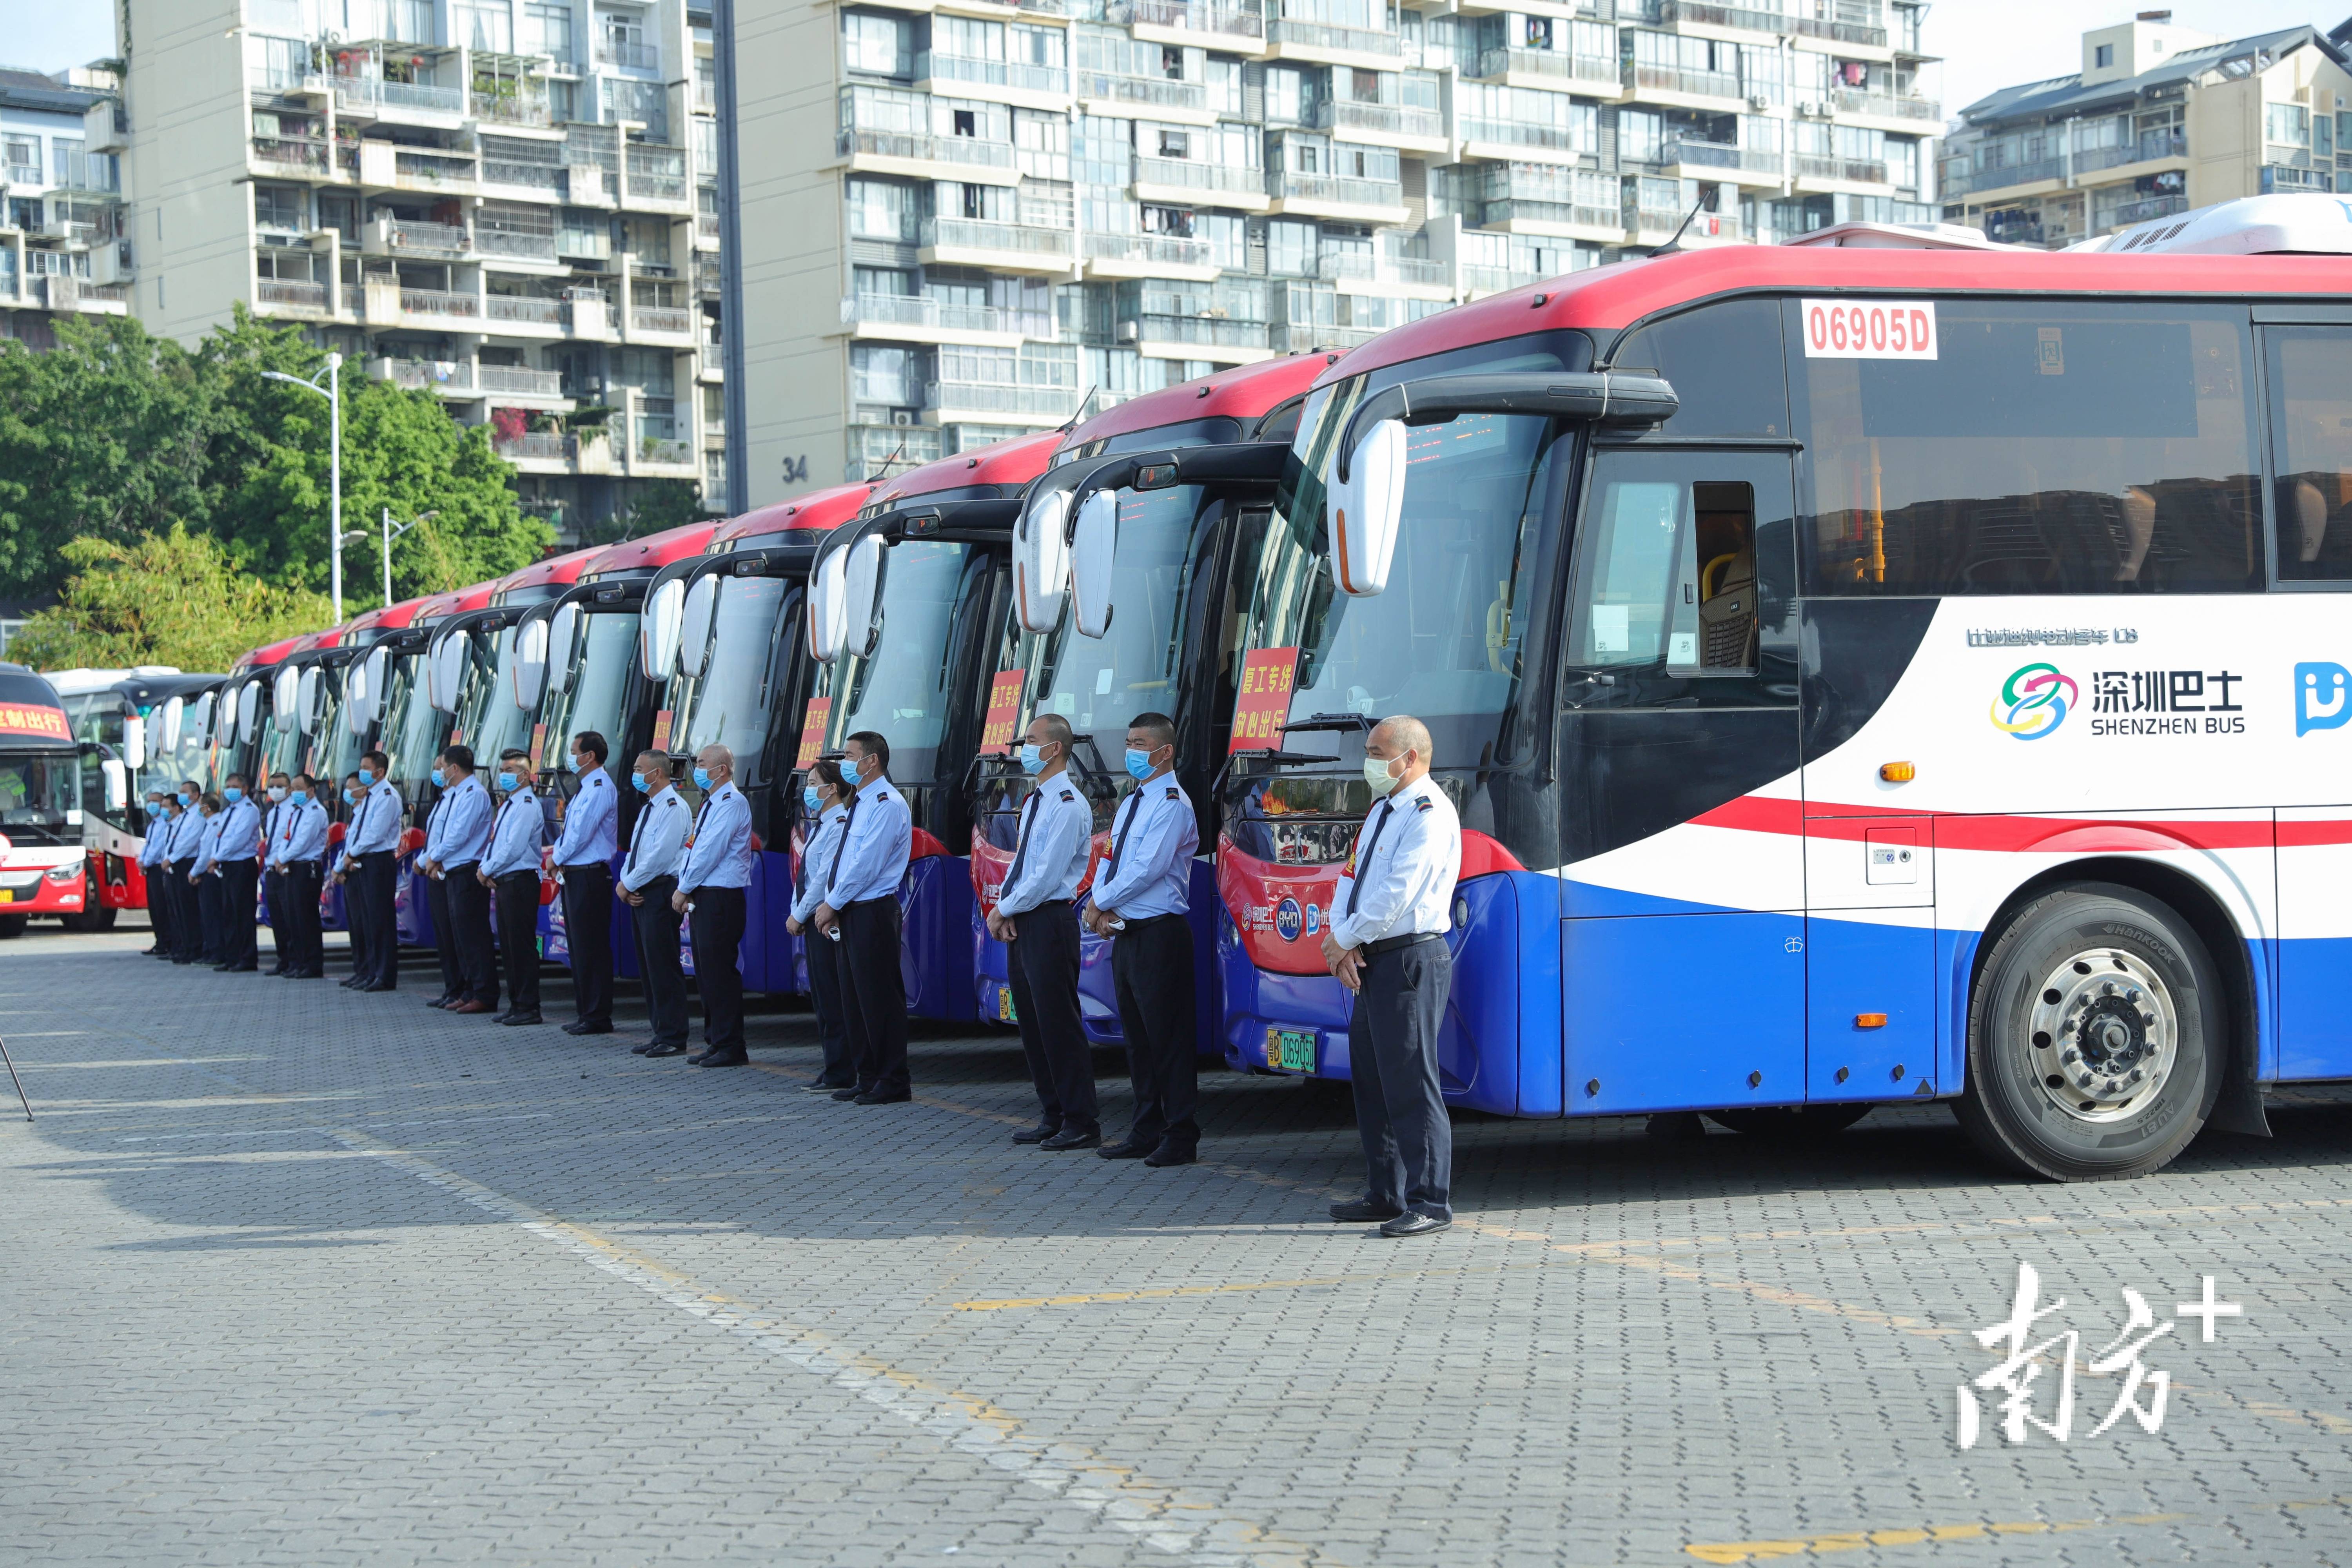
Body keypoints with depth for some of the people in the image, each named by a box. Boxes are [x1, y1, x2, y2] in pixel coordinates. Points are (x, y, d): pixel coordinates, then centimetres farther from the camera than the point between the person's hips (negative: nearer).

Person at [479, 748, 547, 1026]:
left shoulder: (527, 806, -13)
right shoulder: (507, 806, 18)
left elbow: (514, 848, -20)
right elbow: (495, 843, 21)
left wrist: (487, 870, -11)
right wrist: (484, 868, 3)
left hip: (520, 881, -10)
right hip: (504, 883, 10)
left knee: (522, 946, -7)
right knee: (508, 946, 12)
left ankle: (528, 1008, -5)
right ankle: (516, 1004, 17)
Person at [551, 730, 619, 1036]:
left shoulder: (600, 789, -14)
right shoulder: (585, 789, 17)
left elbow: (581, 833, -18)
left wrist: (558, 859, -6)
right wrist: (557, 855, 5)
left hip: (590, 875, -10)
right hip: (574, 876, 10)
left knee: (592, 947, -7)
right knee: (578, 945, 13)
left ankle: (597, 1017, -5)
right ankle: (584, 1012, 19)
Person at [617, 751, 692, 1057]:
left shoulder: (674, 808, -11)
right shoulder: (648, 808, 19)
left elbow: (660, 855, -18)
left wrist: (629, 884, -11)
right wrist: (625, 883, 3)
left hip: (659, 893, -10)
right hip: (640, 895, 10)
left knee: (663, 966, -9)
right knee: (647, 966, 10)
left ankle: (673, 1039, -6)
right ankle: (661, 1033, 14)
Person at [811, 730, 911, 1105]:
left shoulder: (887, 805, -13)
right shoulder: (860, 804, 18)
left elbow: (866, 865, -18)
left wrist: (832, 904, -13)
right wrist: (832, 906, 8)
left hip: (873, 912, -10)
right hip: (850, 913, 10)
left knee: (880, 998, -7)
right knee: (855, 998, 11)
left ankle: (894, 1083, -2)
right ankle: (868, 1078, 17)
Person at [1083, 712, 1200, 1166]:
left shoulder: (1173, 806, -11)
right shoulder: (1131, 805, 17)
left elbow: (1147, 870, -19)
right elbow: (1109, 862, 15)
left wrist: (1100, 903, -9)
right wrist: (1100, 903, -5)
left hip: (1160, 936, -9)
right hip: (1126, 935, 9)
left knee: (1168, 1038, -5)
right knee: (1137, 1038, 13)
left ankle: (1181, 1138, 0)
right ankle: (1146, 1133, 20)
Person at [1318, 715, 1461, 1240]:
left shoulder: (1428, 814, -12)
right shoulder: (1383, 811, 18)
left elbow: (1396, 893, -19)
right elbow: (1352, 878, 13)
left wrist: (1344, 940, -10)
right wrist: (1342, 942, -4)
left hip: (1411, 960, -10)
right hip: (1373, 961, 10)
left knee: (1409, 1081, -9)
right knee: (1372, 1079, 14)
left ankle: (1430, 1202, -5)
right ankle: (1386, 1195, 22)